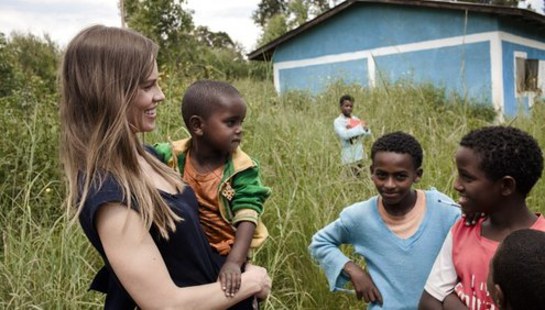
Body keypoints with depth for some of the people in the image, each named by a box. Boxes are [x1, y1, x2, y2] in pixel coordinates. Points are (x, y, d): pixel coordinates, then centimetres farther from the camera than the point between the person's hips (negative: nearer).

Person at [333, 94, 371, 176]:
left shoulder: (356, 119, 10)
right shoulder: (338, 121, -6)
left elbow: (368, 133, 6)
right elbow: (344, 134, -23)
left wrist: (365, 129, -17)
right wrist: (360, 128, -18)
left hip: (359, 156, 5)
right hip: (348, 157, -5)